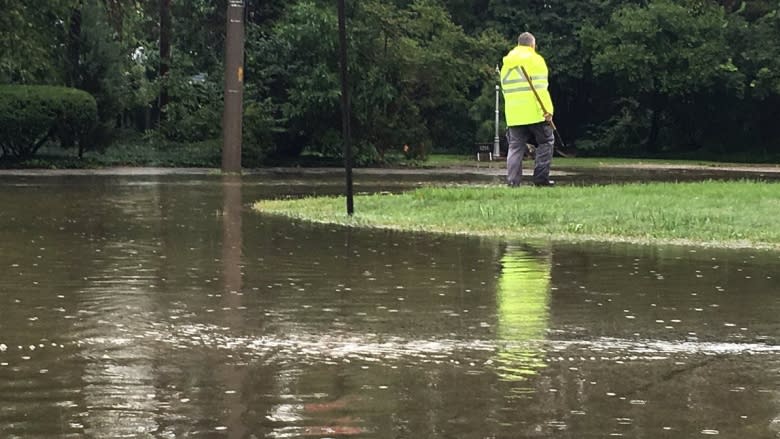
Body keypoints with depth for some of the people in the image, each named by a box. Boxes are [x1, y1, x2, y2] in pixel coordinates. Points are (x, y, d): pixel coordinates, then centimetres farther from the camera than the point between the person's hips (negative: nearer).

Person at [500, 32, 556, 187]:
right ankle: (541, 177, 1)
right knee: (545, 142, 7)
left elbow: (505, 89, 16)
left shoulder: (506, 63, 16)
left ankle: (512, 179, -4)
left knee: (515, 146, 6)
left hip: (513, 114, 5)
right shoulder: (535, 59, -2)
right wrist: (547, 110, -13)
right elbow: (540, 88, -11)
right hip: (534, 112, -5)